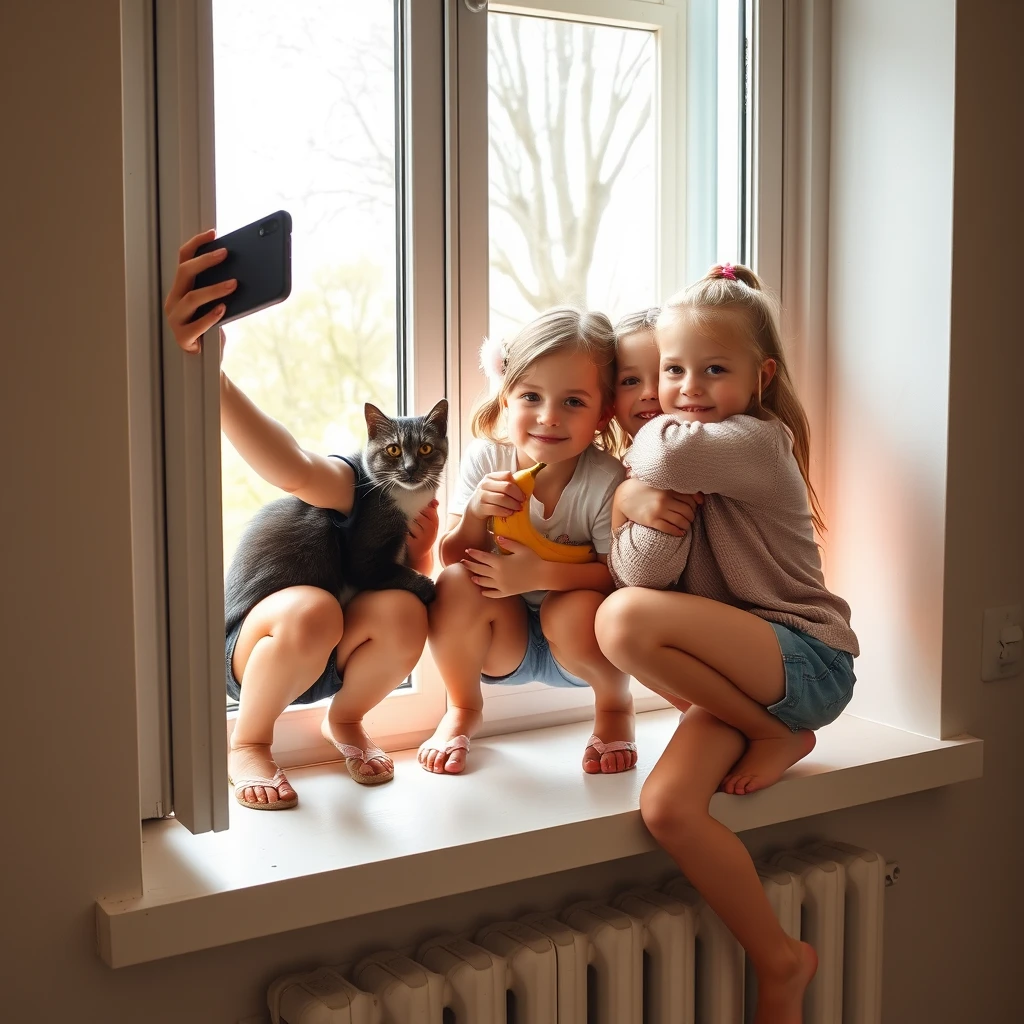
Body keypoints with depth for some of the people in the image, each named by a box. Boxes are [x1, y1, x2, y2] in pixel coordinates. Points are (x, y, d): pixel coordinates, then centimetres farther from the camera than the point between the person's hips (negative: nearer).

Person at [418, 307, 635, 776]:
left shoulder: (606, 480, -21)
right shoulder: (485, 459, -13)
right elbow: (453, 559, -10)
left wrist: (543, 572, -36)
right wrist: (474, 515, -32)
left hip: (574, 649, -1)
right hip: (505, 640, 2)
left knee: (577, 611, -34)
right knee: (457, 584, -27)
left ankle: (614, 710, 2)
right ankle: (462, 711, 2)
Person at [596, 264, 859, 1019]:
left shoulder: (757, 442, -12)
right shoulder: (684, 473, 10)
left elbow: (668, 454, -33)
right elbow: (639, 573, -3)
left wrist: (649, 433, -11)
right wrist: (659, 510, -18)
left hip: (806, 660, -6)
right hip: (740, 677, 7)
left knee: (627, 621, -28)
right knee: (666, 807, -20)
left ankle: (778, 739, -8)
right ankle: (777, 964, -2)